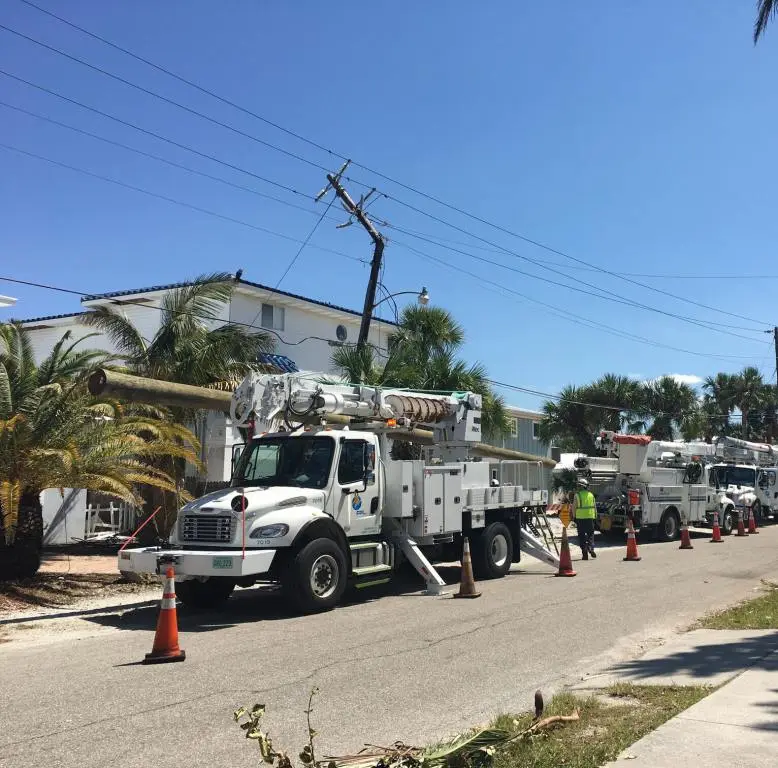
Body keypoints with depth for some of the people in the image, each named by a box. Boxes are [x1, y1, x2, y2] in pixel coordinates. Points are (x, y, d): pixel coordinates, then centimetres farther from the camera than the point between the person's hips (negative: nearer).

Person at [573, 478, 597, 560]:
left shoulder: (577, 495, -4)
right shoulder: (591, 495, 7)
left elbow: (574, 507, -6)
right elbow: (595, 506, 9)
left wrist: (574, 517, 3)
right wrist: (595, 516, 16)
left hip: (580, 517, -2)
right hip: (590, 517, 2)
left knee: (582, 535, 4)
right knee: (590, 533, 14)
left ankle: (585, 552, 1)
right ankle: (591, 547, -8)